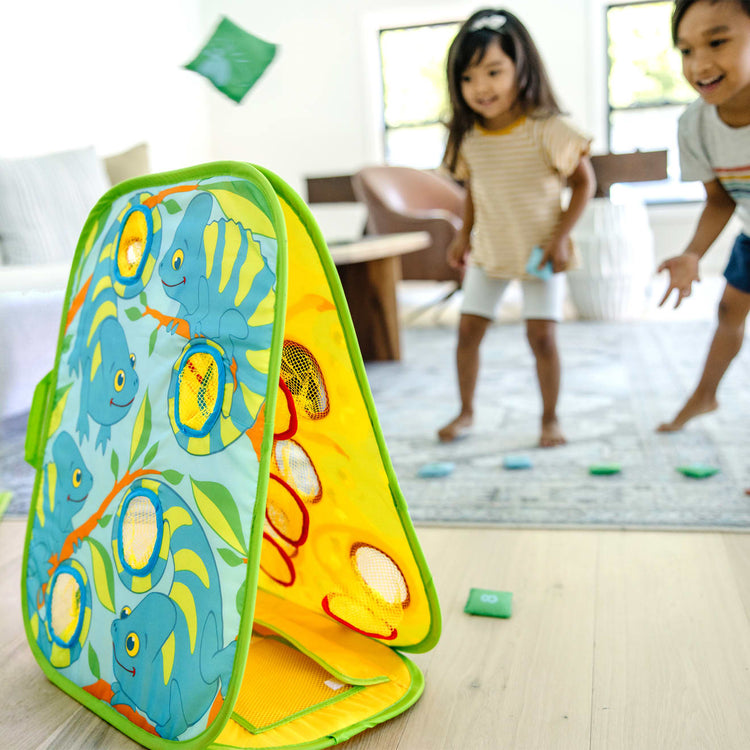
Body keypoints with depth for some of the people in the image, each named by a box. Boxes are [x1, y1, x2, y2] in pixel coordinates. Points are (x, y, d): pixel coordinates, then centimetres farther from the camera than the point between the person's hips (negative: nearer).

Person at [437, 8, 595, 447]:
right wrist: (465, 235, 4)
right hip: (489, 251, 4)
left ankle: (550, 418, 13)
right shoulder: (467, 137, -5)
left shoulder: (546, 129, -18)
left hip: (540, 251, -4)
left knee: (542, 334, -5)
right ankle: (466, 412, 22)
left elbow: (584, 182, -10)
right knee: (468, 328, 5)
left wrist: (561, 238, -16)